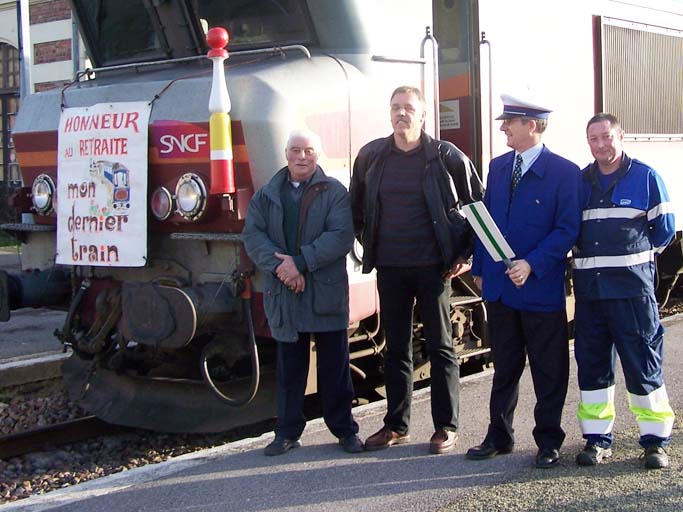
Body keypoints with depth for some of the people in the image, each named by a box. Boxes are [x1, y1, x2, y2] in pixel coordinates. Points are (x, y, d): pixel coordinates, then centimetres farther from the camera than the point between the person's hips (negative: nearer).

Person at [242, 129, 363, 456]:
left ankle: (344, 429, 17)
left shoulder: (334, 192, 1)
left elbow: (341, 235, -12)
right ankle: (288, 432, 19)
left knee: (335, 366, 6)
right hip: (283, 294, 2)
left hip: (327, 294, -2)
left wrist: (300, 262, -19)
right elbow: (252, 235, 1)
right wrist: (278, 265, -16)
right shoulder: (267, 195, 11)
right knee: (289, 367, 10)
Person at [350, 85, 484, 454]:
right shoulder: (371, 156, 4)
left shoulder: (446, 156, -5)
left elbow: (478, 203, 3)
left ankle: (446, 427, 12)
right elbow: (357, 206, 18)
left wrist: (466, 253, -1)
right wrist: (367, 245, 12)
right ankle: (396, 424, 20)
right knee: (396, 347, 10)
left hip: (433, 267, -3)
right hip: (389, 268, 3)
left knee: (440, 347, 4)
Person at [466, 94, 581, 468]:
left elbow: (568, 229, -12)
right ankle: (500, 436, 26)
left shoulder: (564, 172, -9)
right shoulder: (498, 167, 9)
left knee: (549, 371, 6)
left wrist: (532, 264, -21)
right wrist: (480, 268, 9)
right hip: (499, 287, 5)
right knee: (504, 367, 15)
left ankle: (548, 442, 18)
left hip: (541, 289, -5)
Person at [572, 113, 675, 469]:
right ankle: (597, 437, 16)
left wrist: (636, 253, 9)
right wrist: (589, 255, 5)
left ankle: (655, 439, 8)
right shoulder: (578, 182, 10)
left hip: (632, 285, -4)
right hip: (588, 287, 4)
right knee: (592, 363, 7)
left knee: (642, 362, -2)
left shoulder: (645, 177, 0)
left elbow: (664, 228, 4)